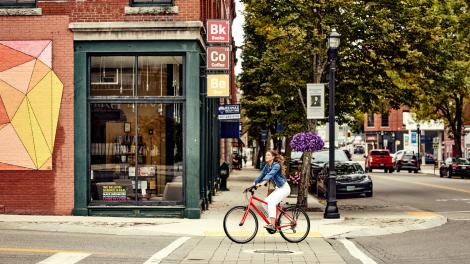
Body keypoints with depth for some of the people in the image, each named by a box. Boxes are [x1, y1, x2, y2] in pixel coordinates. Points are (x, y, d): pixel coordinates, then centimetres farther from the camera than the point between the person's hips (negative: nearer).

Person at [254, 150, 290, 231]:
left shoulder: (276, 165, -20)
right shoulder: (267, 166, 5)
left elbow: (270, 174, -36)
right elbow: (261, 176, 5)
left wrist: (262, 183, -51)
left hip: (284, 188, -9)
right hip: (278, 188, 9)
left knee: (271, 202, -27)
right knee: (265, 203, -3)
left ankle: (272, 225, -31)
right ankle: (275, 220, 10)